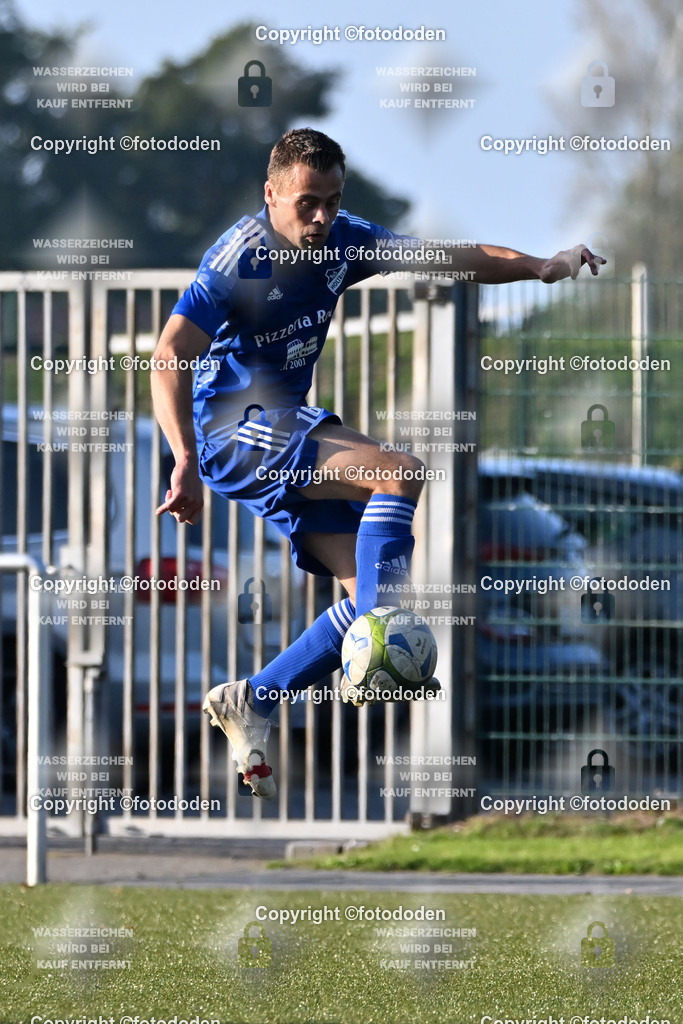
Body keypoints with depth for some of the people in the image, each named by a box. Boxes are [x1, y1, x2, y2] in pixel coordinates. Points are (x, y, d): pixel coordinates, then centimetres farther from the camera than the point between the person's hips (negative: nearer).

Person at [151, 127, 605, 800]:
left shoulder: (343, 241, 4)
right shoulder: (242, 257, -17)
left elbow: (444, 260, 5)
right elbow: (169, 357, -23)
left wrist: (540, 266, -8)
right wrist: (186, 460, -35)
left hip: (286, 430, 8)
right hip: (232, 426, -8)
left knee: (371, 587, -2)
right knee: (398, 473, -25)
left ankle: (249, 703, 2)